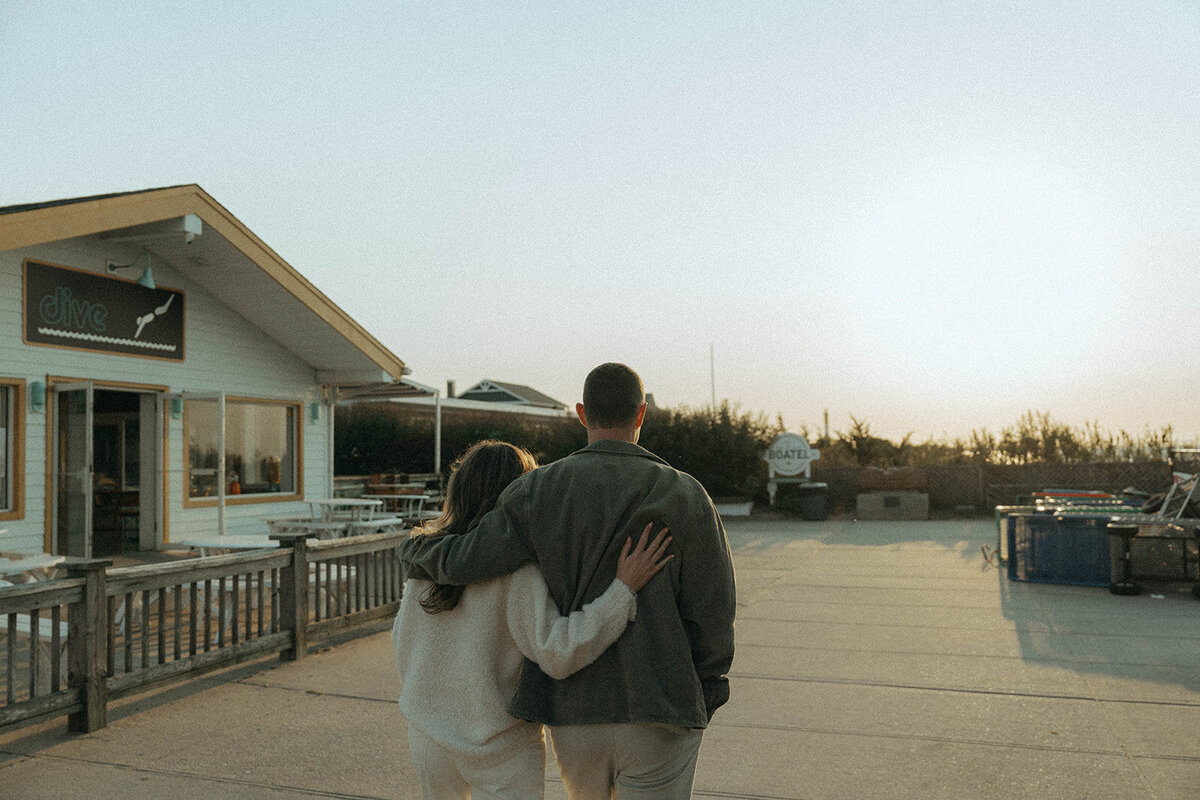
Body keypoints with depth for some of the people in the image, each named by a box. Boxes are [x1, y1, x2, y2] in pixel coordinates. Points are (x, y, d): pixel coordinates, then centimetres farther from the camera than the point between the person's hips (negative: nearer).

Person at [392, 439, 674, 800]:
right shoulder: (518, 569, -21)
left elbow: (401, 638, 7)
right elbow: (557, 653, -29)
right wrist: (624, 588, -30)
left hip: (428, 736, 5)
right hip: (501, 750, -5)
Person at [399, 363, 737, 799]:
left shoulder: (539, 491, -4)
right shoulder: (684, 495, -7)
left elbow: (466, 561, -10)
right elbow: (712, 613, -7)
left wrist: (415, 552, 13)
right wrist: (703, 698, 9)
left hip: (573, 711, 3)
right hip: (657, 714, -3)